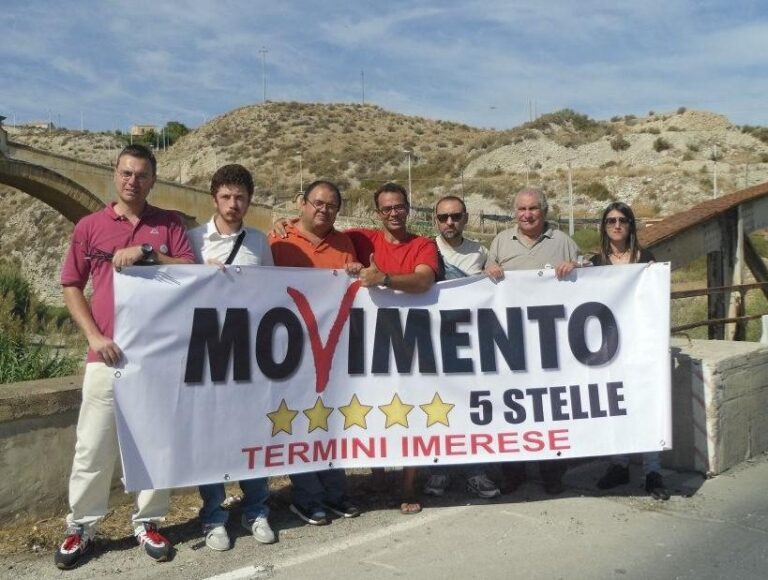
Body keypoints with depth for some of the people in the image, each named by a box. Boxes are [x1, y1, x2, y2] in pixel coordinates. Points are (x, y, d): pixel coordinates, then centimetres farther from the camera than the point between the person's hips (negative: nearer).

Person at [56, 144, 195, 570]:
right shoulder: (89, 226, 6)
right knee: (93, 446, 3)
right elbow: (71, 287, 7)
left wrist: (147, 254, -15)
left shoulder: (169, 224, 7)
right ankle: (80, 527, 19)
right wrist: (94, 336, -4)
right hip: (107, 355, -1)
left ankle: (147, 523, 22)